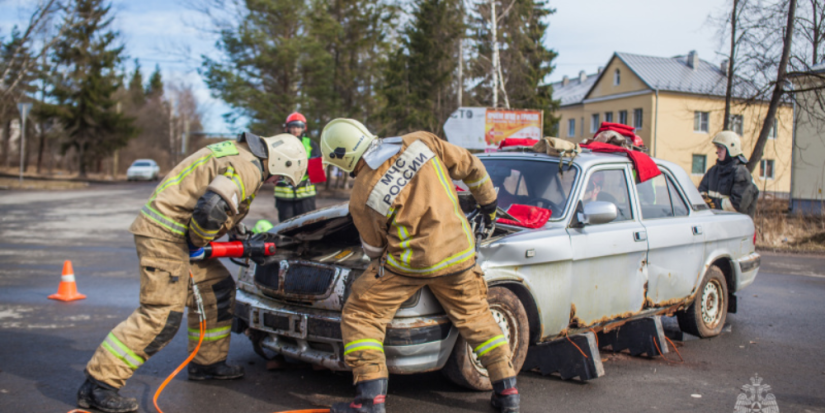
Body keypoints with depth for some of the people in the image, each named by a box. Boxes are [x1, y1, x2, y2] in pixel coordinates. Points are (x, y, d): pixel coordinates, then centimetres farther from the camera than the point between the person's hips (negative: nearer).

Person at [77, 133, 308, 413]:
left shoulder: (237, 154, 17)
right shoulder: (248, 168, -15)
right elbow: (211, 208, -29)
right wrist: (198, 242, -11)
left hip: (173, 233, 11)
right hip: (164, 234, -11)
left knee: (217, 289, 18)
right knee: (162, 315, -11)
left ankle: (207, 363, 30)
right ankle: (98, 384, -4)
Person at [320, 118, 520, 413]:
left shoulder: (362, 198, -10)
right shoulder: (421, 142, -2)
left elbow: (374, 248, 4)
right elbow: (470, 166, 9)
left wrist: (382, 264, 27)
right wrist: (488, 202, 24)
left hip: (412, 262, -5)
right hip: (458, 251, 5)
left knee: (360, 316, 8)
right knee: (476, 316, 21)